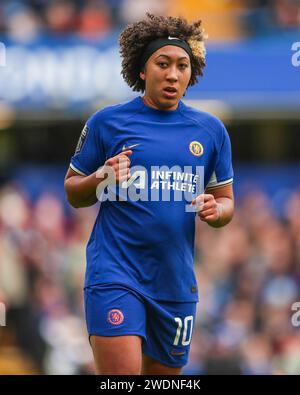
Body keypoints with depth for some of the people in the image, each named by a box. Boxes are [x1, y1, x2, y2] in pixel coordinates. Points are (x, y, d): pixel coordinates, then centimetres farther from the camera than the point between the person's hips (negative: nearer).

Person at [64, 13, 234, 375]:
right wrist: (101, 178, -14)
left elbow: (226, 200, 16)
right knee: (121, 375, -18)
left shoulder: (211, 130, 9)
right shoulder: (107, 122, 0)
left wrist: (215, 210, -7)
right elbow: (73, 192, 7)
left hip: (177, 284, 4)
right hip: (115, 275, -4)